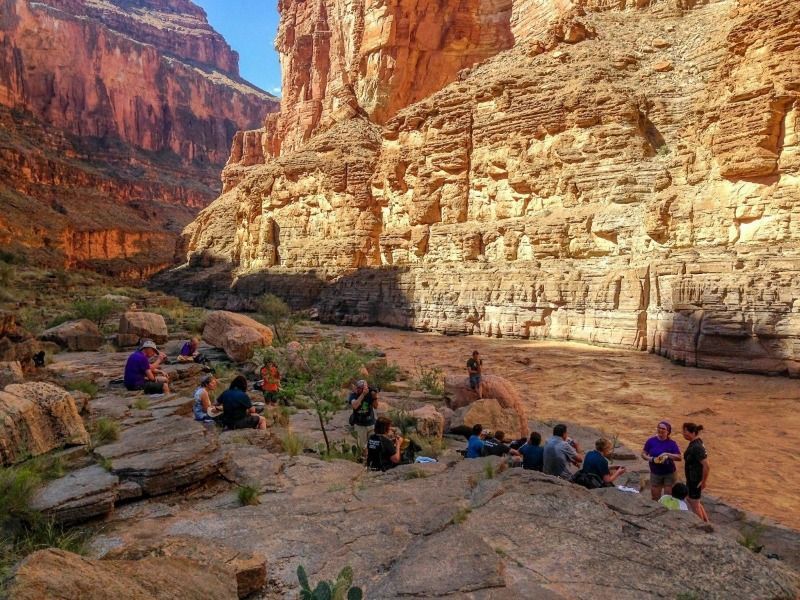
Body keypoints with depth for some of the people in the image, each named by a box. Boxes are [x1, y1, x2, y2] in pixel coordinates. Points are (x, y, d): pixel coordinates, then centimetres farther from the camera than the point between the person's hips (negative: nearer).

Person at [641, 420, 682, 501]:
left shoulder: (671, 443, -7)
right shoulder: (651, 441, -5)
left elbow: (679, 457, -10)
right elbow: (643, 454, 1)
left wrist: (668, 454, -25)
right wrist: (651, 459, -18)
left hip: (669, 473, -1)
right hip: (655, 473, 1)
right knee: (655, 498, 10)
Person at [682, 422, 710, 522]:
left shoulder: (697, 447, -28)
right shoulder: (695, 442, 1)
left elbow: (706, 466, -30)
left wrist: (703, 482, -18)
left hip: (696, 480, -10)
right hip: (691, 478, 10)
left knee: (694, 504, 8)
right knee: (690, 500, 24)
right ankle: (706, 522, 37)